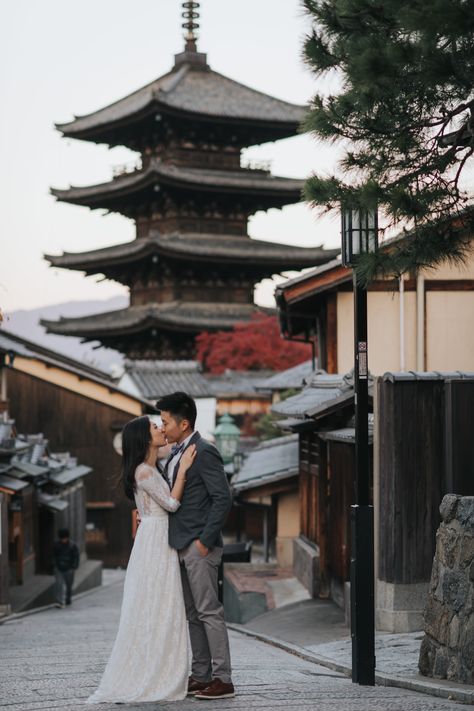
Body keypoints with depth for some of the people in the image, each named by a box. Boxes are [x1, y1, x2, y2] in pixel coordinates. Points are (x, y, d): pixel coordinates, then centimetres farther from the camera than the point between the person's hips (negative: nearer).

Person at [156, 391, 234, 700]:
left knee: (209, 612, -7)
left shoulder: (204, 452, -12)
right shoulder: (176, 454, 16)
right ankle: (201, 676, 17)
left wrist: (205, 540, -19)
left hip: (199, 546, -9)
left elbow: (223, 499, -17)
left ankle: (223, 679, -4)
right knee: (193, 614, 11)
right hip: (182, 546, 9)